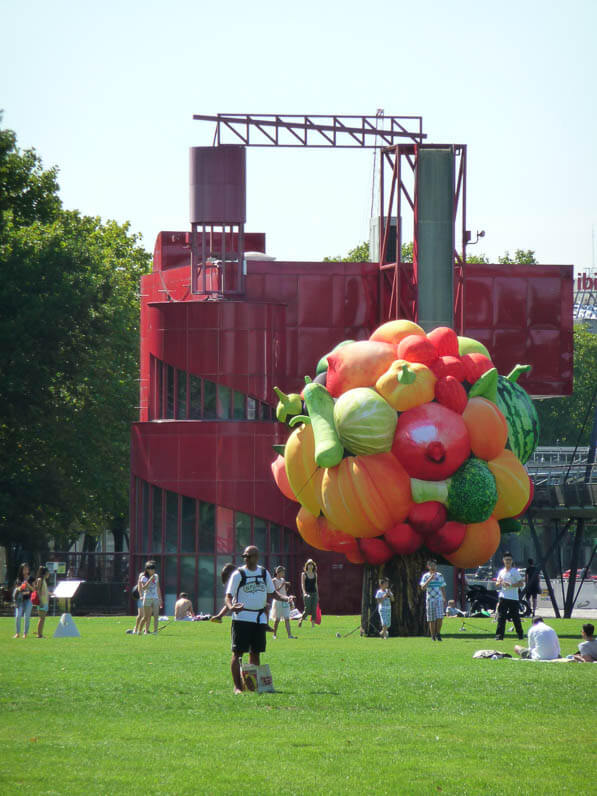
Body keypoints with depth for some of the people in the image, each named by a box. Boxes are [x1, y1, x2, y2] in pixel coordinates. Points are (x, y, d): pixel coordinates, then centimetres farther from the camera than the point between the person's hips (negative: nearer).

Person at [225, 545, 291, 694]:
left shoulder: (264, 573, 10)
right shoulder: (238, 574, -5)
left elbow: (272, 592, 21)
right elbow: (228, 596, -8)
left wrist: (285, 598, 2)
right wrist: (231, 607, -30)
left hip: (260, 619, 5)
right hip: (242, 618, -5)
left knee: (256, 652, 9)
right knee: (238, 652, -7)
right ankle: (237, 686, -5)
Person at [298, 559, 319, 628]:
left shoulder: (315, 574, 11)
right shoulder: (304, 574, -1)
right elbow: (303, 584, -7)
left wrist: (317, 594, 16)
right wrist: (304, 593, -21)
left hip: (314, 593, 4)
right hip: (307, 593, -4)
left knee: (314, 610, -3)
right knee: (307, 609, -8)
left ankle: (313, 624, 0)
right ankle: (301, 620, 16)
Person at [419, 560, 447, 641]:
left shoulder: (440, 576, 10)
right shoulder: (426, 576, 1)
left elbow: (443, 588, 16)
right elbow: (423, 587, -10)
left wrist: (444, 599, 12)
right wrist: (430, 579, -19)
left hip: (439, 599, 2)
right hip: (430, 600, -2)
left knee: (440, 618, -10)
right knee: (432, 619, 0)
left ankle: (438, 634, 5)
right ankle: (433, 636, 9)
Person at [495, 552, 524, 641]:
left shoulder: (515, 571, -2)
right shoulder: (501, 572, 15)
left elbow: (521, 583, -8)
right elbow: (497, 584, 22)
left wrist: (510, 585, -20)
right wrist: (499, 583, -3)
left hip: (513, 598, -4)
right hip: (503, 597, 4)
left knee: (515, 617, 2)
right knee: (501, 617, -5)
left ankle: (521, 635, 14)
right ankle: (499, 636, -7)